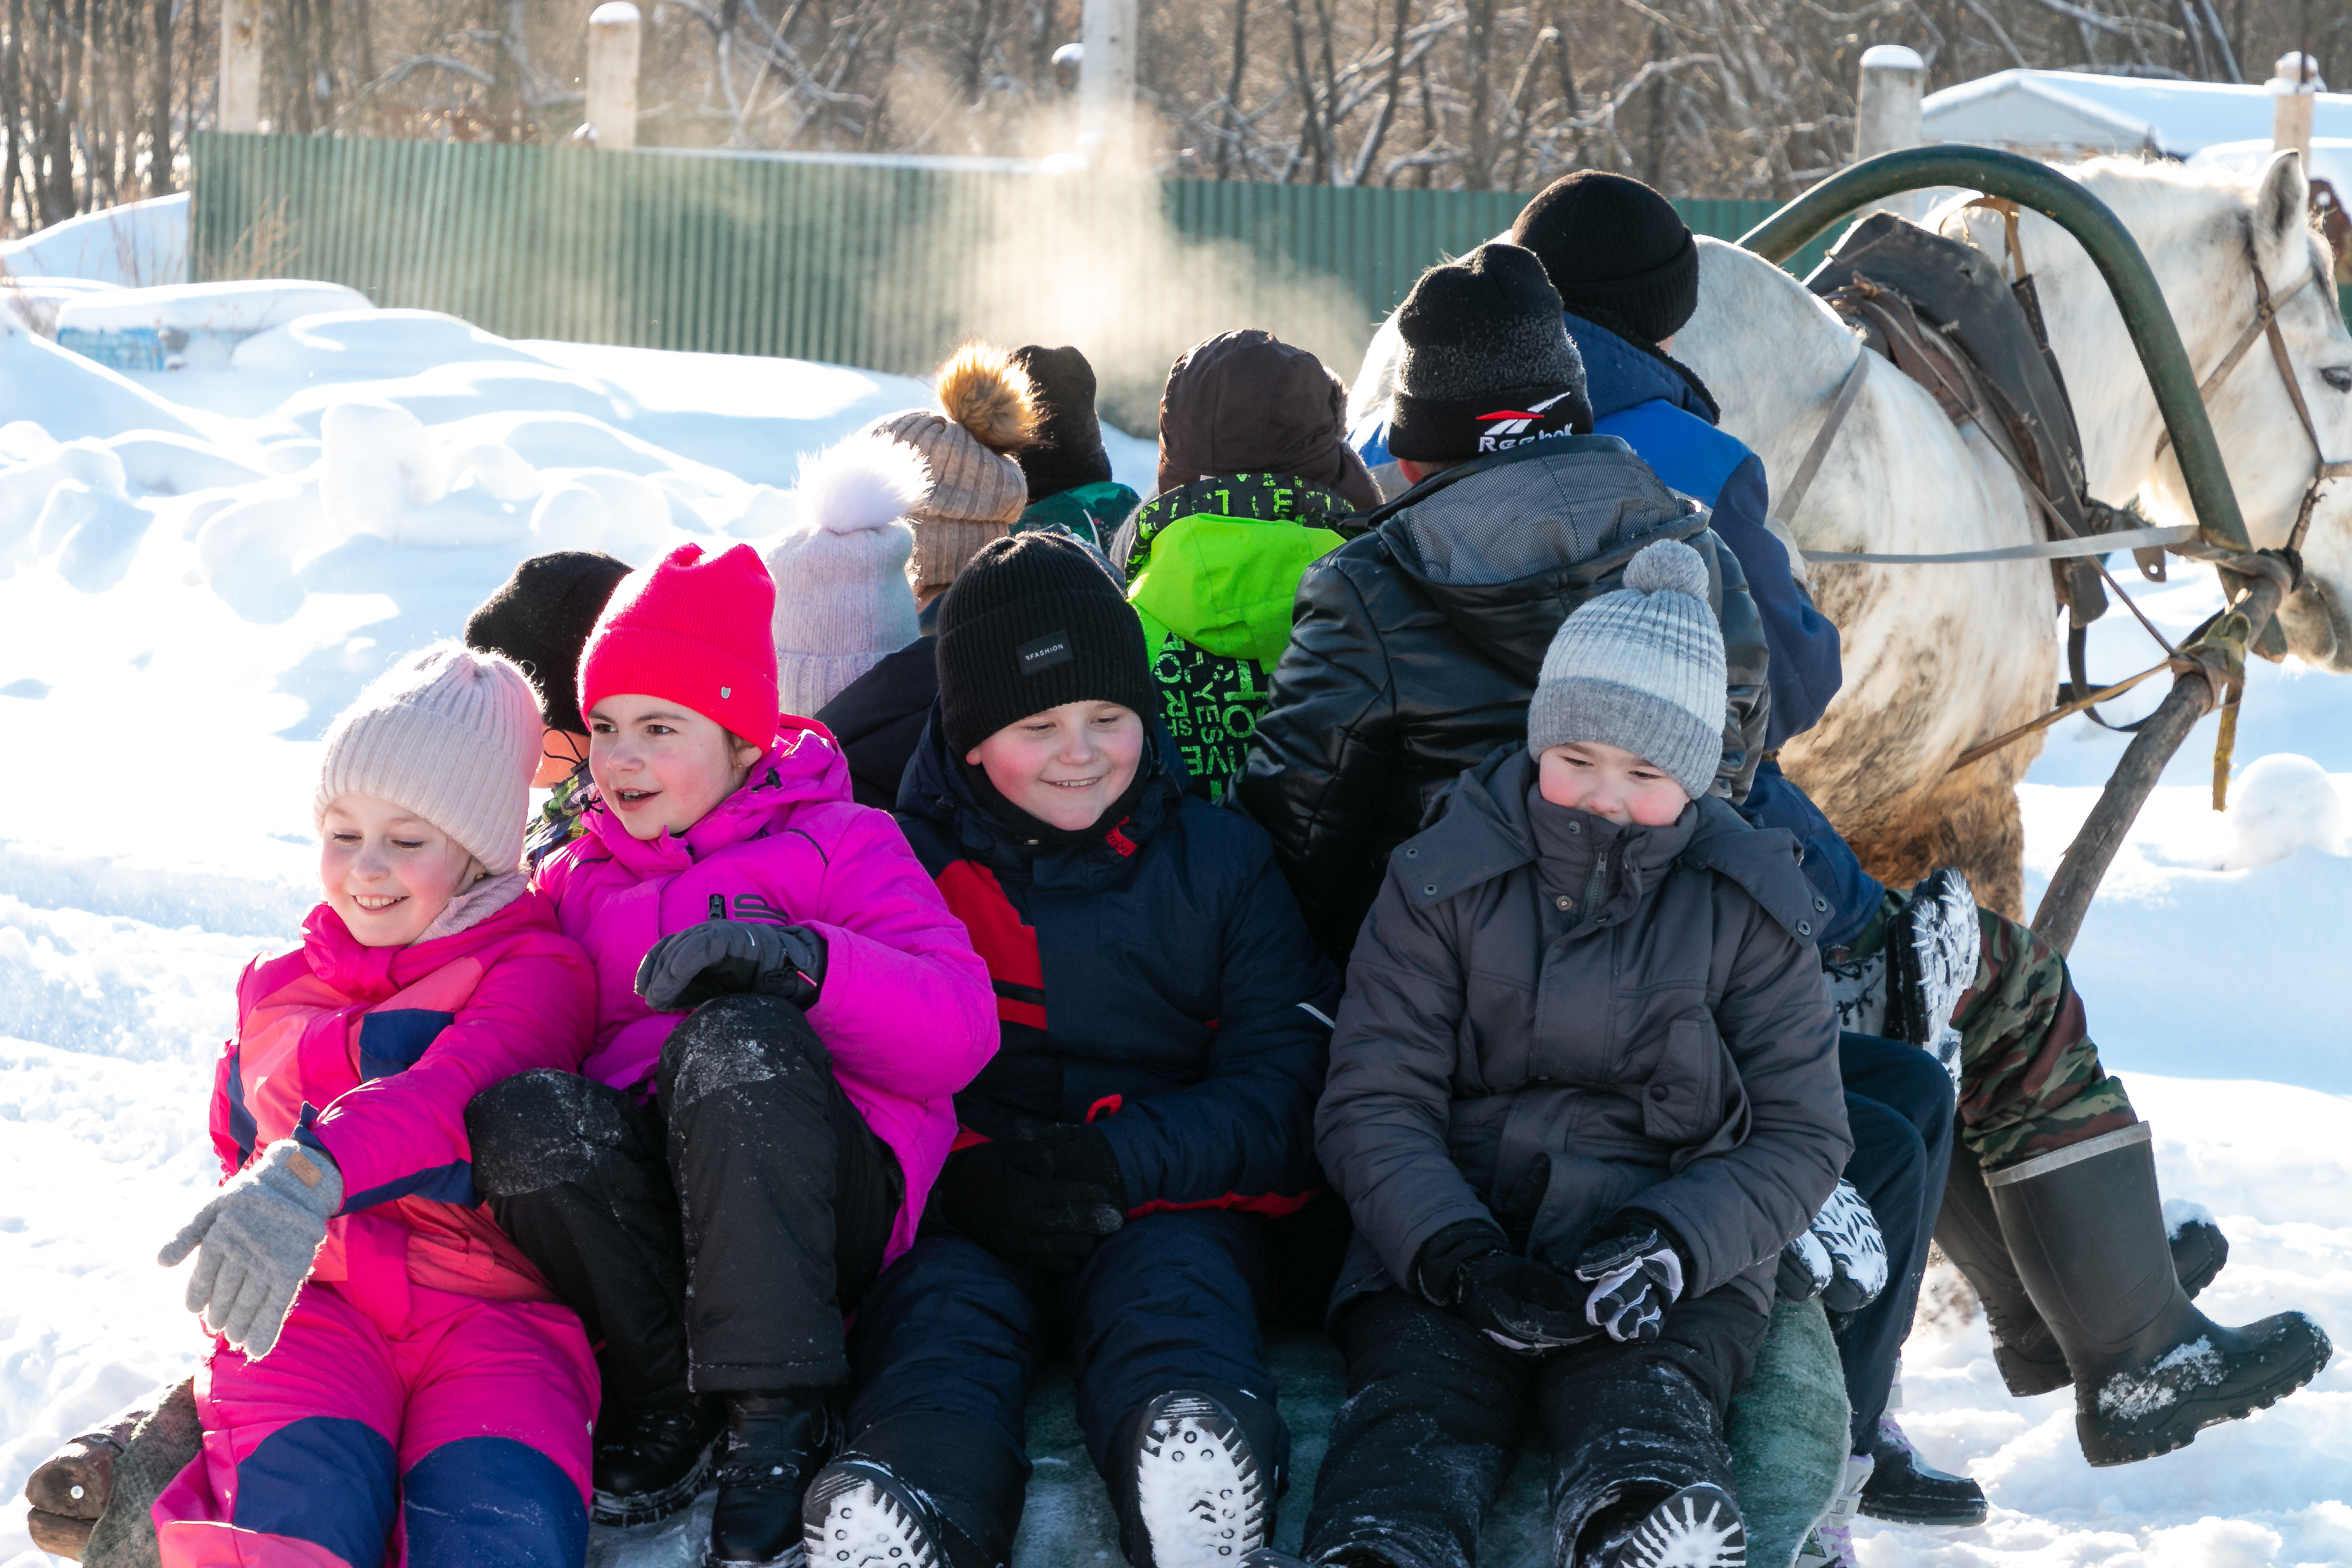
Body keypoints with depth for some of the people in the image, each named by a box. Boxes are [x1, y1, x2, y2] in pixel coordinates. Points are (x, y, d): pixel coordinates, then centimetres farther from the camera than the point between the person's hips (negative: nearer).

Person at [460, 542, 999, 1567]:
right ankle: (664, 1397, -15)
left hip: (822, 1203, -3)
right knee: (521, 1112, -29)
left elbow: (959, 1031, -6)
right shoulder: (574, 886, 24)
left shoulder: (838, 845, 10)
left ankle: (778, 1417, -32)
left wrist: (801, 958, -22)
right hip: (634, 1206, 3)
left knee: (734, 1035, -34)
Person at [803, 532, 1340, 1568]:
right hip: (955, 1211, 0)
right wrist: (961, 1174, -15)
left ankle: (1196, 1474, -67)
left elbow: (1286, 1075, 6)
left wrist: (1127, 1158, -11)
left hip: (1168, 1205, 1)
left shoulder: (1217, 861, 15)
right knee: (940, 1306, -34)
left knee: (1173, 1291, -34)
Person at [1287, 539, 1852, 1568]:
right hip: (1449, 1243, 0)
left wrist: (1675, 1245, -12)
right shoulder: (1444, 882, 6)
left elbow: (1802, 1137, 8)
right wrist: (1462, 1260, -15)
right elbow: (1373, 1106, 3)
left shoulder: (1747, 910, 7)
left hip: (1672, 1276, 0)